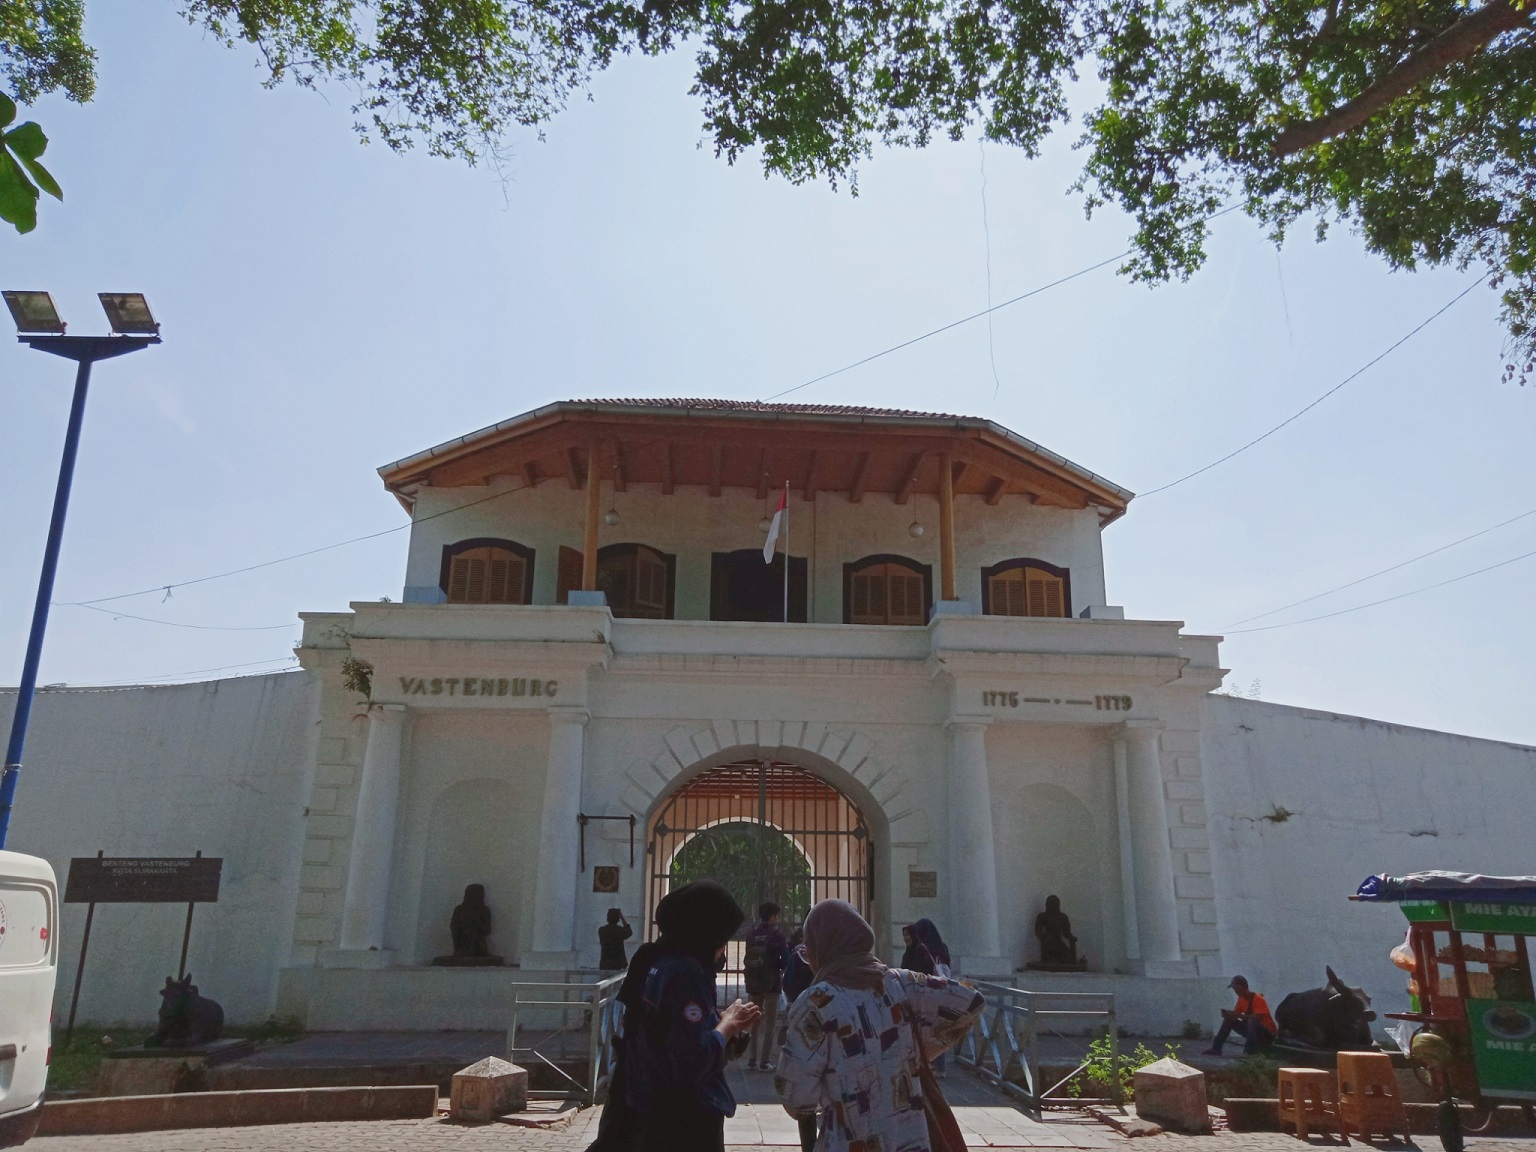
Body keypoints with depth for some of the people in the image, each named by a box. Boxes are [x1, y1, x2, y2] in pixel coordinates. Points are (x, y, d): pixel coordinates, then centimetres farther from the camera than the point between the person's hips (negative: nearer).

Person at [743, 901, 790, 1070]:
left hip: (753, 982, 4)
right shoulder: (777, 935, -10)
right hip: (772, 982, -4)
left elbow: (746, 959, 3)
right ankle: (764, 1061, -2)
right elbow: (785, 960, -11)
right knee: (770, 1023, 3)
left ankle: (752, 1059, 12)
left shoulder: (751, 933, 3)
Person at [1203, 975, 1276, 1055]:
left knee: (1252, 1022, -36)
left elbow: (1257, 1018, -32)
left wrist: (1239, 1015, -35)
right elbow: (1236, 1014, 5)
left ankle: (1249, 1052, -35)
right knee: (1229, 1020, -1)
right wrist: (1229, 1014, -18)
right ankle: (1216, 1048, -5)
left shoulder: (1258, 999, -21)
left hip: (1267, 1033, -8)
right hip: (1251, 1030, 8)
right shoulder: (1241, 998, 2)